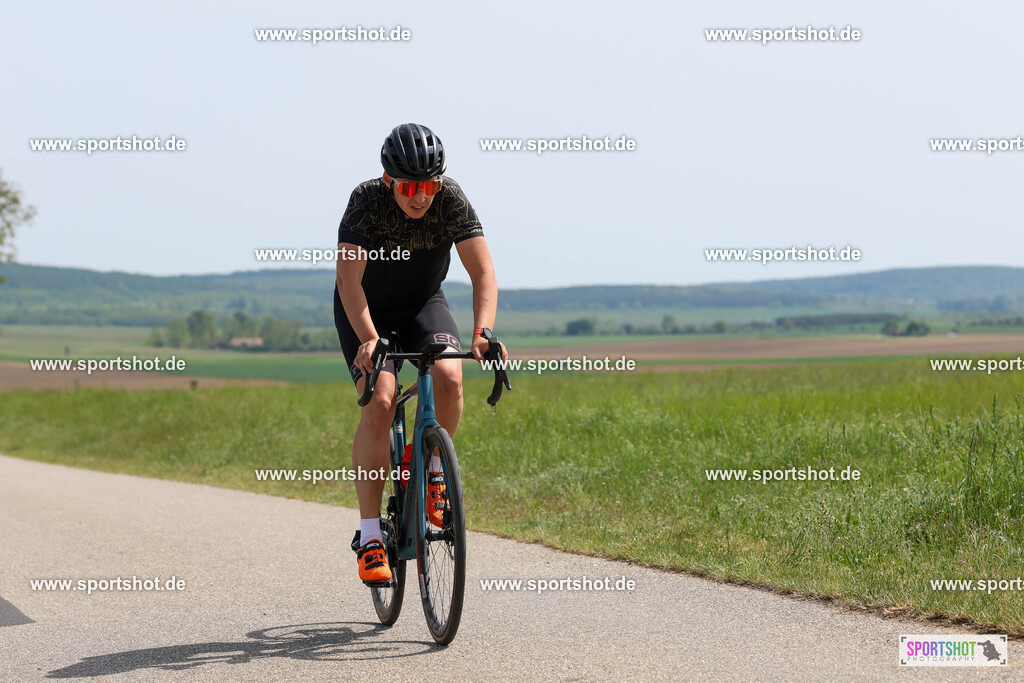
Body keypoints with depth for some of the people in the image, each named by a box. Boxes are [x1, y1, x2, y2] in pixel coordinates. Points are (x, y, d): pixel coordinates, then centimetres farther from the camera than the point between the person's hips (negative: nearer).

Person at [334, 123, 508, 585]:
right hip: (366, 310, -2)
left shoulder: (451, 200, -22)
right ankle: (369, 535, -17)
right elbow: (349, 277, -35)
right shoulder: (367, 201, -28)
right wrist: (368, 339, -49)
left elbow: (483, 272, -25)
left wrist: (483, 332, -41)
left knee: (449, 377, -27)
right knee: (380, 402, -23)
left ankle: (434, 471, 1)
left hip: (423, 304, 2)